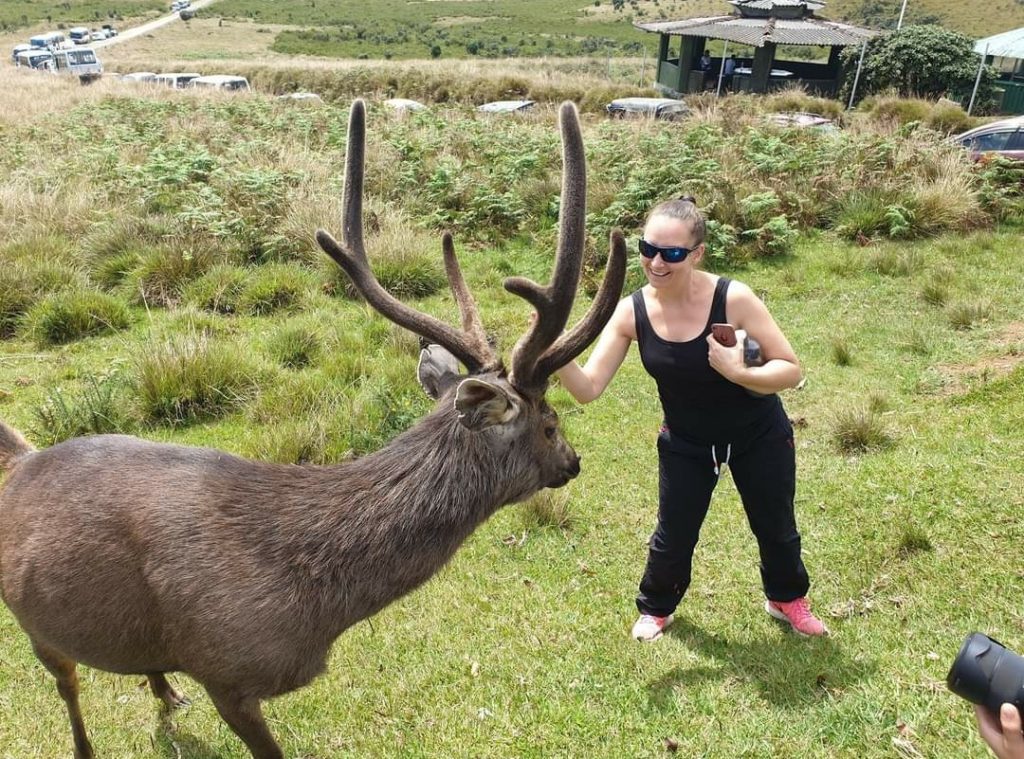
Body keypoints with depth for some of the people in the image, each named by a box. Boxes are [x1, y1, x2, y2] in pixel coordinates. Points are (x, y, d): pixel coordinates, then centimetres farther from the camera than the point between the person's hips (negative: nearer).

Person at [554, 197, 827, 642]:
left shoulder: (733, 299, -28)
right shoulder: (631, 312, -20)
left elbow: (791, 370, -22)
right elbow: (588, 389, -22)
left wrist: (740, 374, -40)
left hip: (758, 436, -1)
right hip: (685, 445, 1)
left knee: (775, 527, 19)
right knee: (673, 537, 9)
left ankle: (786, 598, 50)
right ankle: (656, 608, 40)